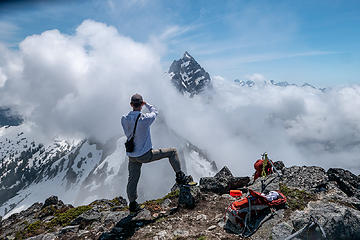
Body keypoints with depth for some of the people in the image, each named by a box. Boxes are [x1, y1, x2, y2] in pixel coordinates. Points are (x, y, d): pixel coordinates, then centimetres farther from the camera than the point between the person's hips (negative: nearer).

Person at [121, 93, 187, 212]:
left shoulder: (124, 119, -6)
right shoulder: (145, 118, -20)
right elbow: (154, 112, 3)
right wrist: (146, 104, 17)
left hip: (132, 156, 5)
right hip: (145, 155, -5)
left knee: (132, 179, 20)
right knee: (172, 151, 8)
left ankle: (132, 204, 32)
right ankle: (179, 176, 12)